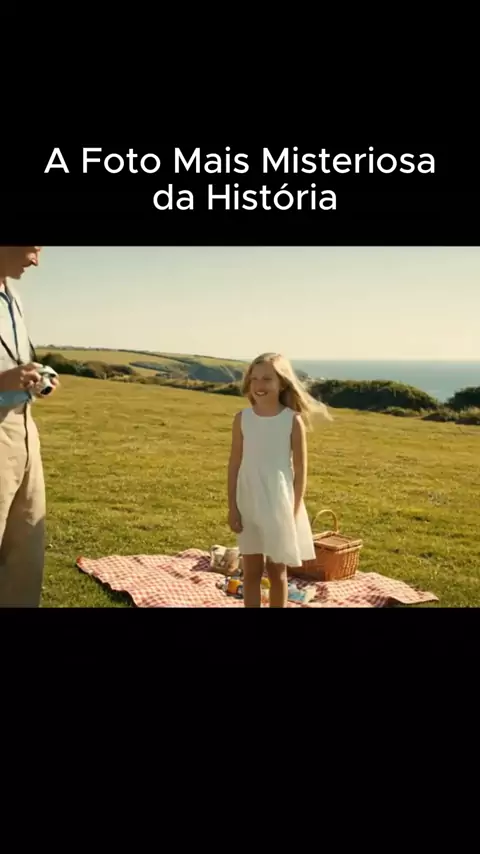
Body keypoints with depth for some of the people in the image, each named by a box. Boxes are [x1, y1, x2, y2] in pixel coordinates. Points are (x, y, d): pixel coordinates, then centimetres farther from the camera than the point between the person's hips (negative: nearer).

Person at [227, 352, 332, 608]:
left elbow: (300, 470, -5)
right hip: (249, 504, 2)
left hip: (279, 504, -2)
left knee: (277, 570, 11)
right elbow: (234, 464, 2)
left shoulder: (293, 420, -9)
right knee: (251, 570, 10)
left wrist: (294, 511, -7)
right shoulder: (242, 418, -3)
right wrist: (232, 507, 0)